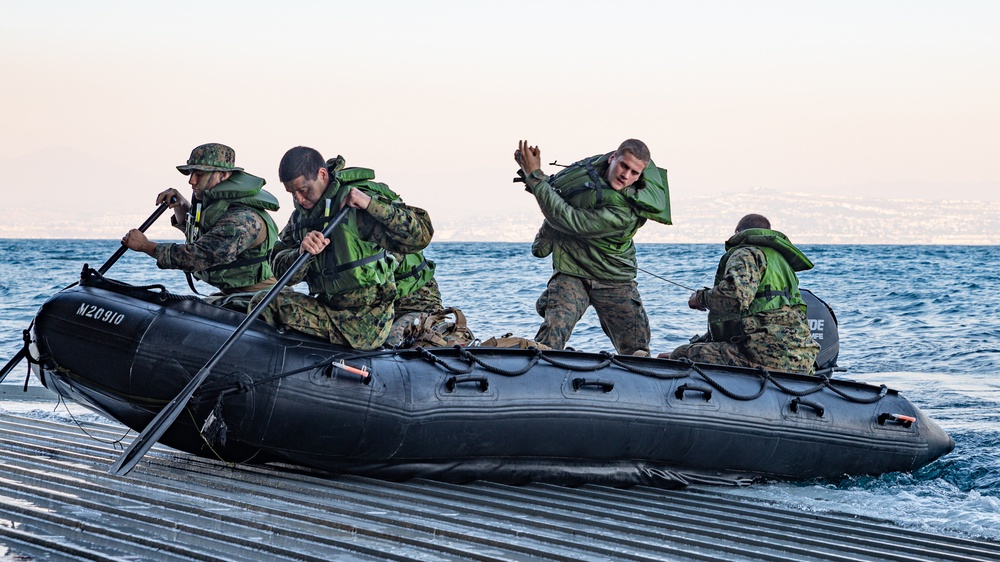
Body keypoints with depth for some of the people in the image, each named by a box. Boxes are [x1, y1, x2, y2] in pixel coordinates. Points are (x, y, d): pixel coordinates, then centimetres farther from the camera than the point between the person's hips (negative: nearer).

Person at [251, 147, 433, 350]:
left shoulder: (357, 203, -13)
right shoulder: (299, 216, 9)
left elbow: (421, 236, -22)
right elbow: (280, 269, 0)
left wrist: (371, 204, -30)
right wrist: (302, 253, -21)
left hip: (364, 323, -7)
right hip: (328, 309, 7)